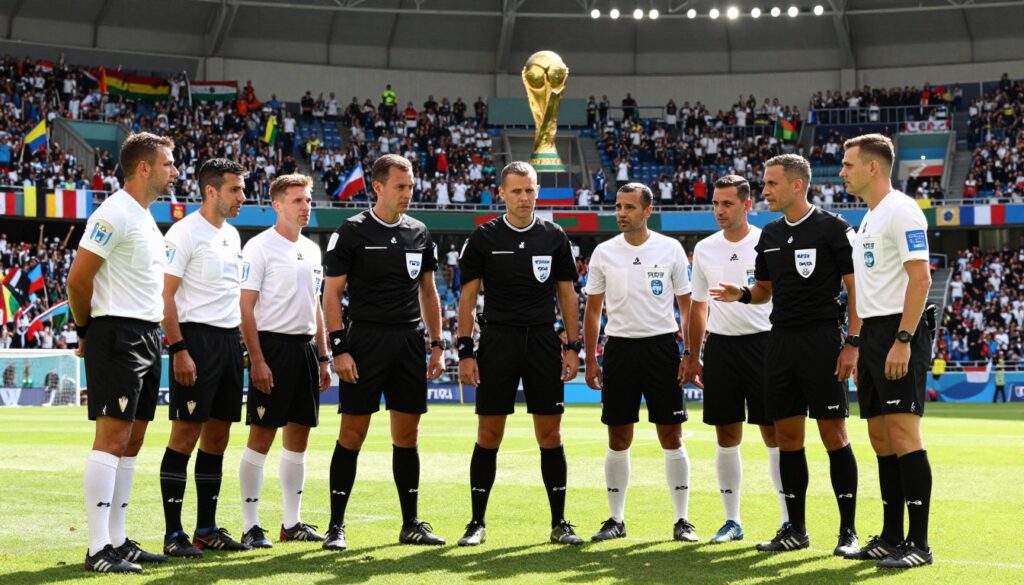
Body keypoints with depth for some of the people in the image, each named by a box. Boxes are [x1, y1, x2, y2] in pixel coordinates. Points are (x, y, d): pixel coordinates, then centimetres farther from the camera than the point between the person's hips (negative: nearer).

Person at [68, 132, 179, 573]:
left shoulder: (146, 218, 17)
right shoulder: (115, 214, -13)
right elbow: (78, 279, -15)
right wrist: (86, 331, -4)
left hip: (147, 338, 9)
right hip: (117, 337, -9)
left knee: (131, 442, 10)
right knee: (112, 438, -10)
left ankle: (117, 541, 15)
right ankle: (98, 550, -10)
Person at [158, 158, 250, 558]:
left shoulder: (232, 235, 16)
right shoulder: (185, 233, -9)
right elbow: (165, 294, -14)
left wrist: (240, 343, 16)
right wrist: (178, 350, -20)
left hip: (229, 341, 8)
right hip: (197, 338, -8)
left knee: (217, 437, 9)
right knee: (185, 435, -8)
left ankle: (207, 529, 16)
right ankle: (173, 534, -5)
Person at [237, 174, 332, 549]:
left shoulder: (311, 250, 15)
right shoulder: (259, 247, -7)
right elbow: (246, 308, -11)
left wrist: (323, 357, 16)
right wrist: (257, 360, -18)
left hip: (305, 346, 7)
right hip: (272, 345, -7)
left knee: (299, 436, 9)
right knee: (261, 436, -6)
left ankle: (292, 522, 17)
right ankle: (251, 526, -2)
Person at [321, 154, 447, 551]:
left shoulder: (419, 233, 11)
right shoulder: (352, 232, -3)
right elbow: (332, 294, -4)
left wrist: (437, 345, 10)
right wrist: (340, 349, -12)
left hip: (409, 341, 5)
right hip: (365, 340, -4)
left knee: (407, 434, 8)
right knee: (352, 433, -4)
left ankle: (411, 524, 15)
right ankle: (336, 526, 1)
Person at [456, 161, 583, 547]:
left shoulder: (554, 236, 6)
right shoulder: (483, 238, 1)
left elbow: (568, 296, 10)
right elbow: (467, 299, 2)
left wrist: (572, 347, 2)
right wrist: (465, 351, -4)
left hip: (544, 342, 1)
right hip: (497, 341, -1)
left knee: (550, 434, 2)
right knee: (489, 435, 0)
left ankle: (559, 523, 10)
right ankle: (477, 523, 9)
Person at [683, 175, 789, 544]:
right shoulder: (704, 249, 9)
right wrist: (692, 356, 13)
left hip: (762, 343, -4)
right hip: (720, 345, 4)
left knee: (774, 434, -4)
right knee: (727, 436, 6)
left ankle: (791, 520, 3)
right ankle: (732, 520, 13)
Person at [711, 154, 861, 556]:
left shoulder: (832, 228, -6)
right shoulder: (770, 235, 13)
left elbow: (855, 288, -6)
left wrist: (853, 344, -13)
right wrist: (742, 294, 0)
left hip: (822, 342, -6)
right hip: (780, 341, 6)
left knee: (834, 435, -5)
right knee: (787, 436, 7)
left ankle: (848, 531, 1)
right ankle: (795, 529, 14)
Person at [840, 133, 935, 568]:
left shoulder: (901, 210, -10)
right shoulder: (868, 220, 19)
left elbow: (920, 277, -17)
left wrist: (902, 340, -23)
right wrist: (859, 347, 20)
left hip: (899, 334, -10)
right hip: (873, 335, 10)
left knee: (903, 433, -12)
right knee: (881, 439, 9)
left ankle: (919, 543, -10)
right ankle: (891, 537, 14)